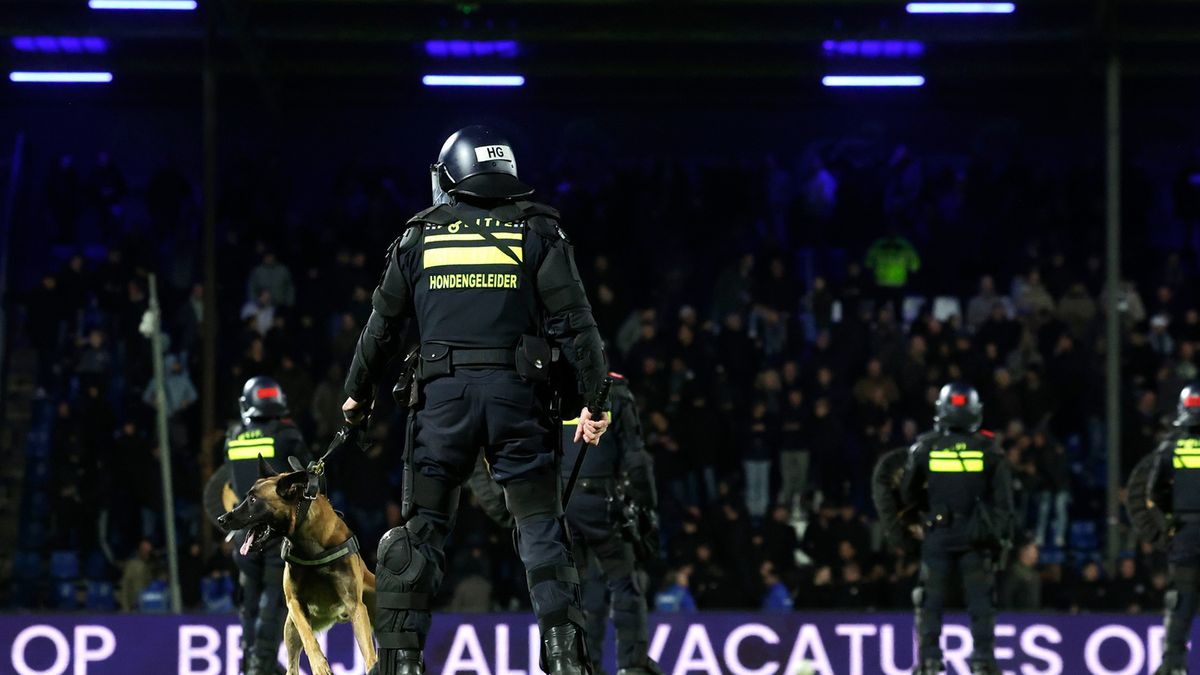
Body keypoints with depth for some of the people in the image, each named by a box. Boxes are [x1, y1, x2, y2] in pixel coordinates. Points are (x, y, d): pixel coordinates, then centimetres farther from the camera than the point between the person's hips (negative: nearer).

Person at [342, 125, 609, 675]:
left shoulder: (422, 233, 9)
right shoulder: (537, 230, 6)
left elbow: (384, 322, 13)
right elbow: (573, 320, -1)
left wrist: (358, 393, 26)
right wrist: (594, 400, 2)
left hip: (442, 395, 0)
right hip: (517, 393, 0)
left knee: (421, 525, 6)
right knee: (540, 524, 4)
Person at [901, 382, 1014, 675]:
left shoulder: (925, 446, -3)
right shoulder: (989, 448, -2)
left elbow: (908, 493, 6)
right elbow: (1004, 498, 1)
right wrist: (1000, 534, 8)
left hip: (937, 533, 0)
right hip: (976, 537, 0)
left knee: (931, 599, 6)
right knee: (980, 598, 5)